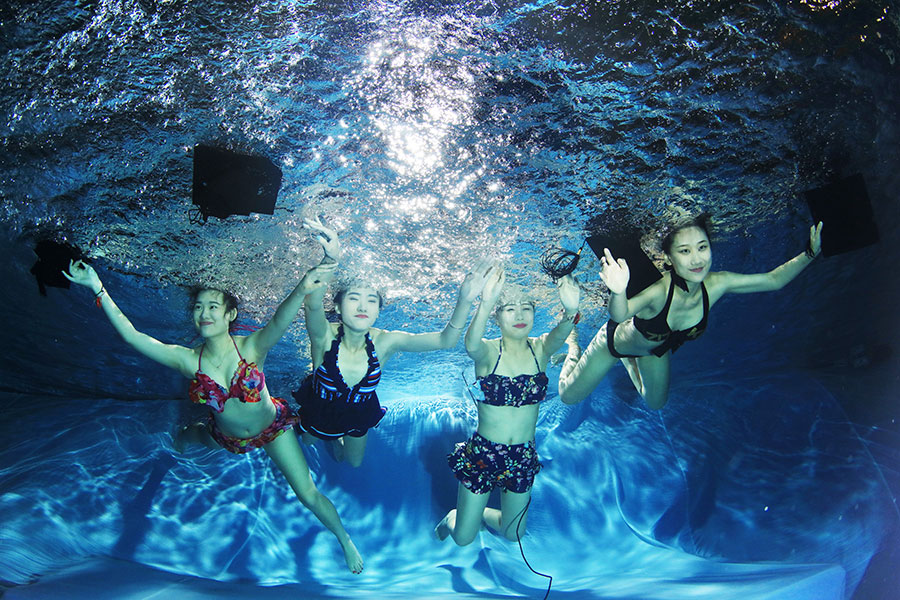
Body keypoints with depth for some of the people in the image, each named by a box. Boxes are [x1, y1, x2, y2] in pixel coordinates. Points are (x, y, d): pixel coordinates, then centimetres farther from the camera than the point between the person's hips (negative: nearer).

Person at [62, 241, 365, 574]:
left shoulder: (252, 347, -31)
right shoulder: (187, 360, -23)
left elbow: (280, 320, -54)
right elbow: (130, 335, -27)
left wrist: (300, 291, -75)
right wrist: (98, 288, -33)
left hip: (272, 428, -3)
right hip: (228, 438, 3)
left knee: (308, 495, -1)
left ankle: (344, 538, 27)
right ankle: (184, 434, 74)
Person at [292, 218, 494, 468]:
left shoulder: (384, 342, -30)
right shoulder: (326, 337, -36)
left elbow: (445, 340, -39)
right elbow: (313, 305, -61)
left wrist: (465, 301, -58)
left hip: (358, 416, 2)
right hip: (320, 411, -2)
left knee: (354, 462, 31)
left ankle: (338, 438, 61)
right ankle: (333, 436, 61)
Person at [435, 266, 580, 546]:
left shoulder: (540, 349, -7)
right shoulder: (487, 351, -14)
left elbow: (559, 335, -30)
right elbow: (471, 344, -39)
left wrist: (570, 311, -55)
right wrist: (485, 304, -59)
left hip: (523, 456, 3)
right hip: (482, 452, -3)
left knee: (513, 534, 19)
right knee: (463, 539, 10)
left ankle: (480, 513, 49)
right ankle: (453, 518, 45)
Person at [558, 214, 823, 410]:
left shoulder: (716, 284, -30)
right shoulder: (660, 291, -46)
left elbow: (774, 279, -16)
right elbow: (619, 315, -66)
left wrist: (810, 254, -26)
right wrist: (618, 292, -86)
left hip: (656, 348, 5)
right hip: (617, 340, -5)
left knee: (656, 404, 30)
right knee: (569, 396, 13)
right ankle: (572, 344, 40)